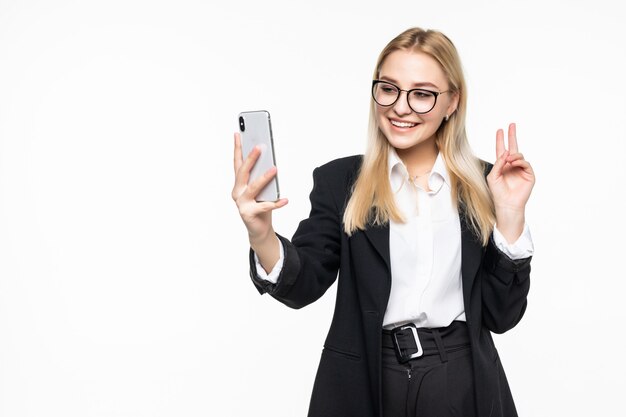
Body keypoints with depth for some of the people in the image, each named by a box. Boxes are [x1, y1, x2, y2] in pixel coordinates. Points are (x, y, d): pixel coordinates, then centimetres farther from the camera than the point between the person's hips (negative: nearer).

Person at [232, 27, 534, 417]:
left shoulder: (483, 185, 0)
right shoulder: (340, 180, -1)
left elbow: (502, 314, -2)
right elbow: (303, 286, -12)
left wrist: (511, 214, -11)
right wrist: (261, 236, -30)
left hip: (463, 384, 1)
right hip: (364, 385, 0)